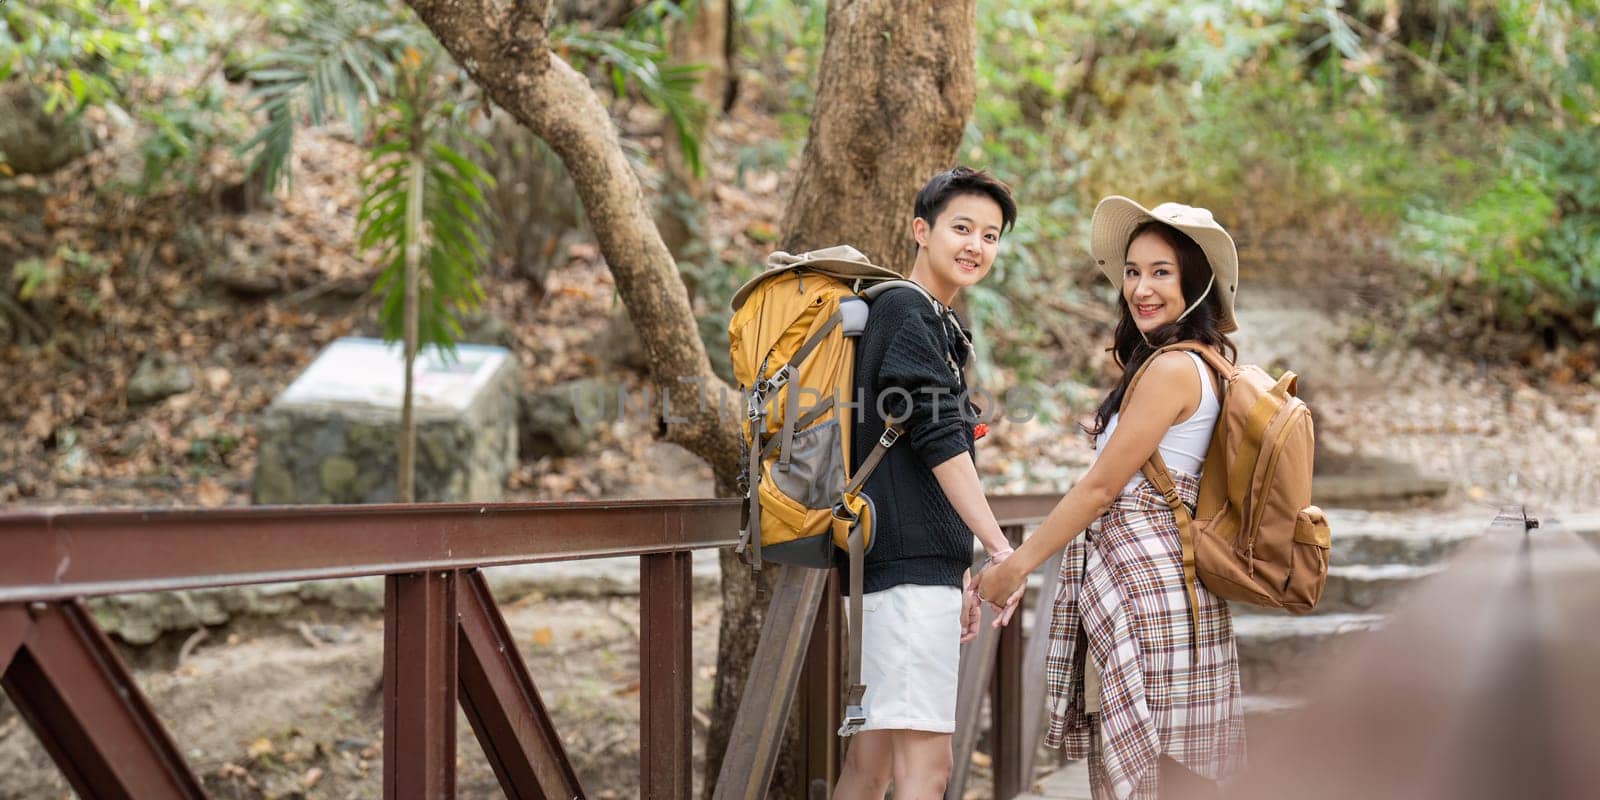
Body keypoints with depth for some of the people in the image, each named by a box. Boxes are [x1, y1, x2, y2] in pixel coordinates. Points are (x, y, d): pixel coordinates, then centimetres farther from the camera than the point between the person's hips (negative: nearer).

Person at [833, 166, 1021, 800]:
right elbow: (939, 440, -15)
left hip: (890, 559, 10)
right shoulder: (907, 310, -7)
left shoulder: (935, 323, 24)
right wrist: (1000, 548, -15)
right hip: (912, 563, -10)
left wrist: (961, 577, 25)